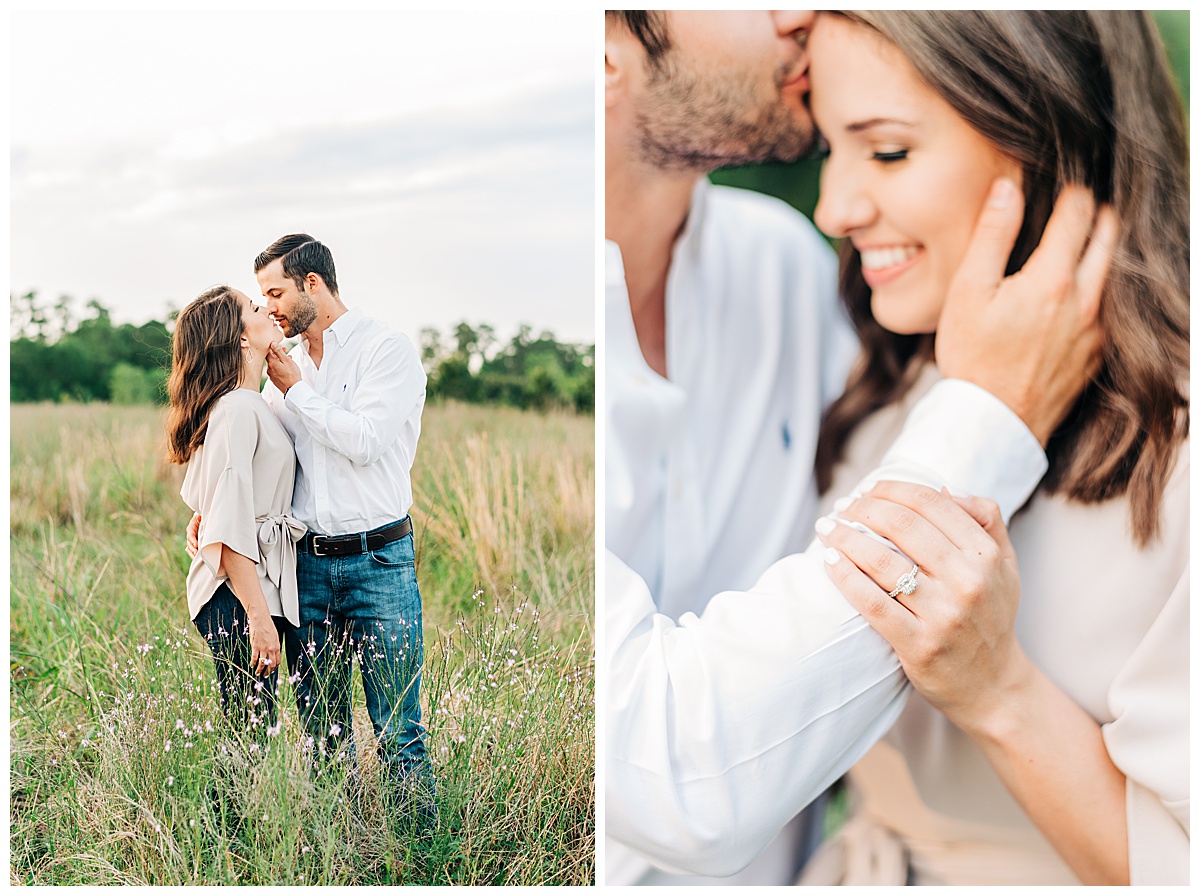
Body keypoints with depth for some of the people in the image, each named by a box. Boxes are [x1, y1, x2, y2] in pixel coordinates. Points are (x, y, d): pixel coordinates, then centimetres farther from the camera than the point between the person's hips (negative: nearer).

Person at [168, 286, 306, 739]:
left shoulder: (251, 406, 15)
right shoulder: (237, 409, -15)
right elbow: (231, 529, -20)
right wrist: (258, 618, -22)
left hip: (259, 590, 9)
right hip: (239, 599, -9)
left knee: (253, 732, 12)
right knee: (251, 733, -4)